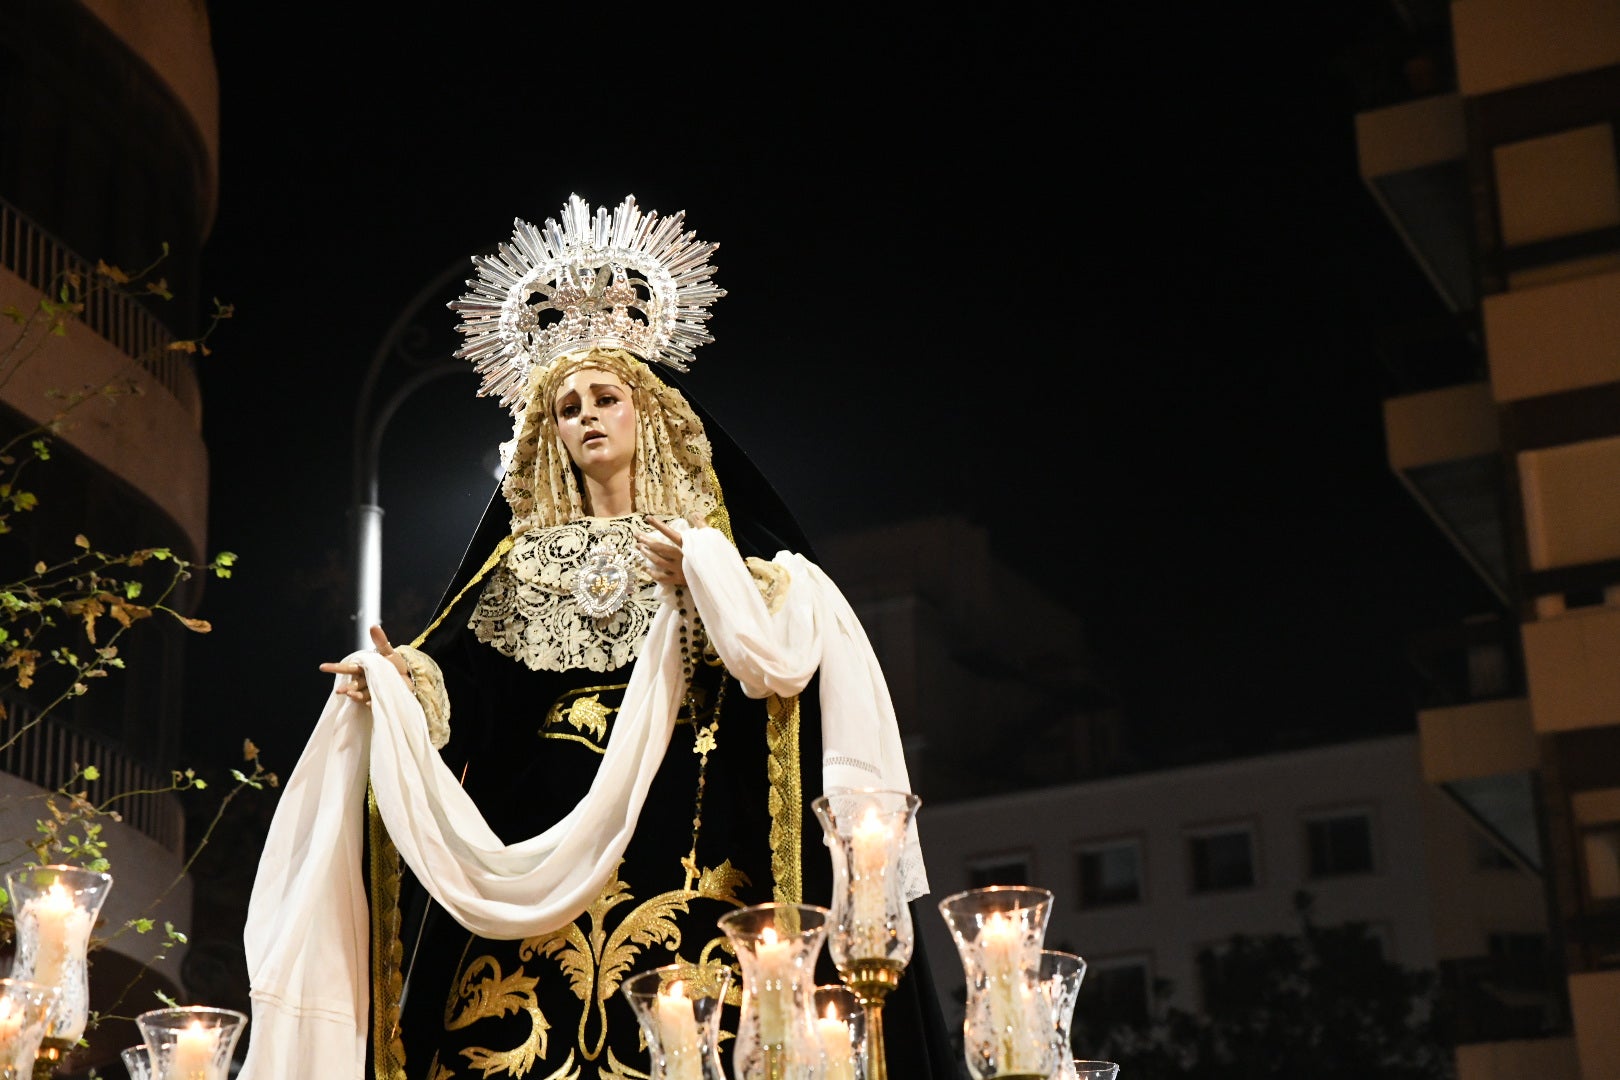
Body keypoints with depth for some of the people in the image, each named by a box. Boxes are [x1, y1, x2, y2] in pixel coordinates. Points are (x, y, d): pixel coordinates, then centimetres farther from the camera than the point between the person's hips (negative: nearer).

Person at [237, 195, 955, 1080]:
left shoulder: (711, 534, 11)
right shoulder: (527, 554, 17)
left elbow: (784, 651, -2)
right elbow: (463, 680, 8)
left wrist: (701, 571, -13)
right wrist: (393, 676, -10)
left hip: (678, 806, -2)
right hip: (551, 810, 2)